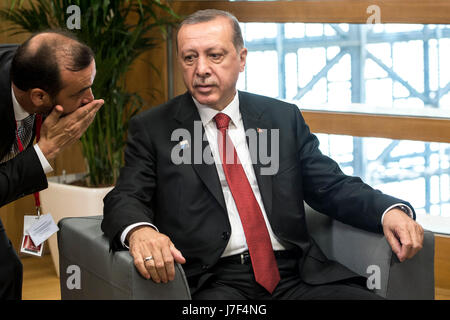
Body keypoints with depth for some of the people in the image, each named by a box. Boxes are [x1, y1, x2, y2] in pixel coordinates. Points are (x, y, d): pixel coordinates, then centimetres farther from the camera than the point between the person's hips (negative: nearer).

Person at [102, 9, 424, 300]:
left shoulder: (283, 118, 17)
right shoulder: (152, 129, 10)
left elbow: (333, 186, 15)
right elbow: (125, 198, 1)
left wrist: (391, 211, -6)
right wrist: (139, 231, -25)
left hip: (296, 276, 3)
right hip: (214, 283, -3)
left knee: (367, 299, -23)